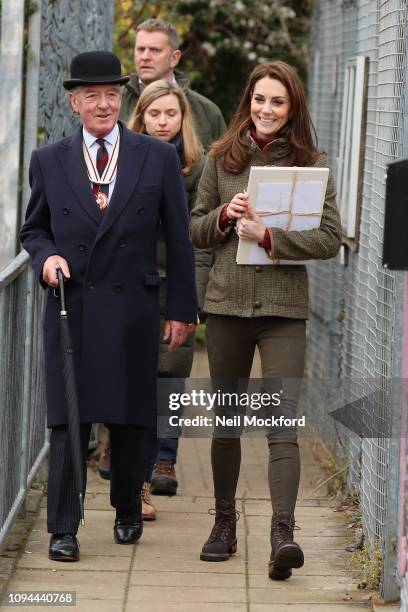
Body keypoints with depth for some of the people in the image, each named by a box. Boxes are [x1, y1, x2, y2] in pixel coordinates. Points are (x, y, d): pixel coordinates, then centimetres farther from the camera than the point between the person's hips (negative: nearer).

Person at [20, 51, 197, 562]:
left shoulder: (158, 158, 2)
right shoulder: (48, 161, 5)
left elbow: (178, 239, 4)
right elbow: (33, 229, 15)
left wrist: (181, 309, 2)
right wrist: (46, 257, -8)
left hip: (132, 309, 0)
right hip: (70, 309, 0)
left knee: (131, 420, 8)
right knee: (67, 421, -2)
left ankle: (128, 512, 27)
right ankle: (63, 529, 3)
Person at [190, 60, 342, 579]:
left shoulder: (311, 162, 0)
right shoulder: (222, 158, 7)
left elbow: (330, 238, -7)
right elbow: (194, 229, 12)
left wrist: (269, 236, -18)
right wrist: (224, 216, -9)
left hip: (284, 307, -3)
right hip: (227, 303, 3)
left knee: (282, 425, -13)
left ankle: (283, 536, -20)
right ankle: (224, 525, 27)